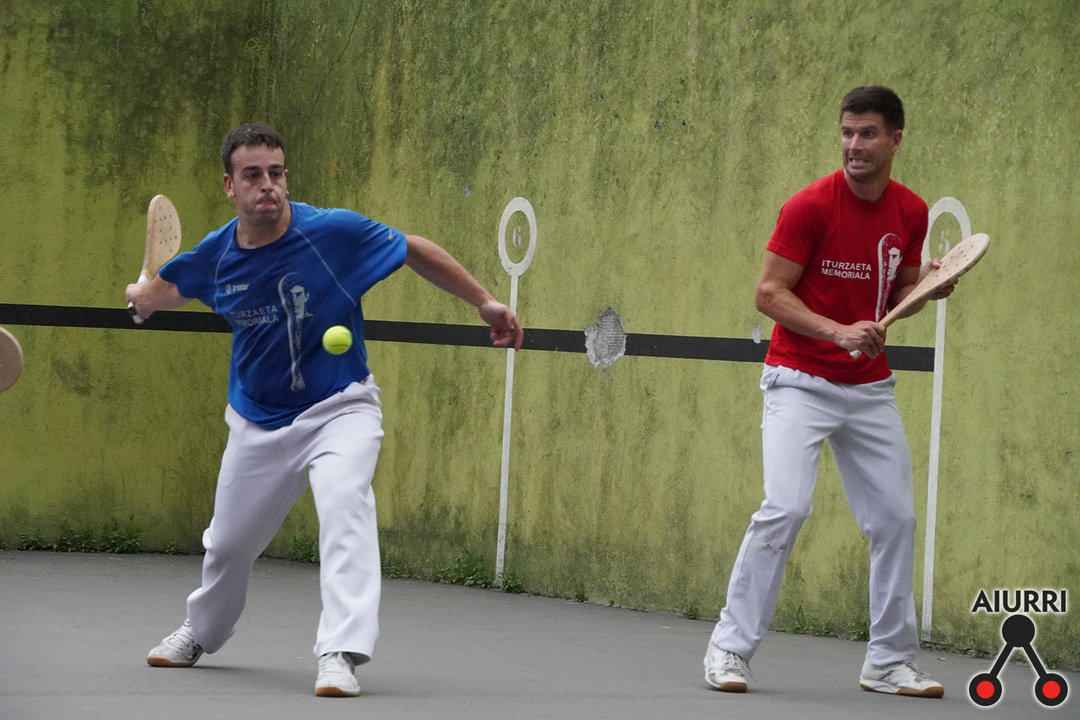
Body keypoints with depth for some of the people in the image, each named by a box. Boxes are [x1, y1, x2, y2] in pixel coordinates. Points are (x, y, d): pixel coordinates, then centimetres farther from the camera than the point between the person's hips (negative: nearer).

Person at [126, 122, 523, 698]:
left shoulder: (332, 231, -20)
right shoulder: (216, 255, -9)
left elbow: (415, 250, -6)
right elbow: (171, 288, 16)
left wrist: (484, 300, -7)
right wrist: (143, 296, -1)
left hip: (339, 408, -4)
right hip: (258, 422, 4)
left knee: (345, 506, -32)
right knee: (227, 543, 16)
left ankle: (341, 654, -36)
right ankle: (202, 632, 48)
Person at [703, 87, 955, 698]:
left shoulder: (911, 212, 3)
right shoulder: (811, 206, -13)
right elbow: (769, 293, -12)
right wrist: (837, 332, -24)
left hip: (871, 388, 5)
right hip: (801, 382, -5)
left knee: (896, 518, 3)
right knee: (786, 508, -18)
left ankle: (890, 661, 15)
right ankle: (731, 649, -8)